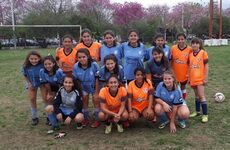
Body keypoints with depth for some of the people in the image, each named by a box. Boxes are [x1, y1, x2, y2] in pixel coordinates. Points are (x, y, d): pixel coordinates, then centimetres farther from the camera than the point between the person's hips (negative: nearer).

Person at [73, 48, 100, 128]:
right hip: (83, 87, 3)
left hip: (94, 86, -2)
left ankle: (97, 120, 17)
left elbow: (97, 79, -22)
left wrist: (96, 92, -16)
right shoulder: (76, 66, -24)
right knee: (84, 101, 11)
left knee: (96, 100, 1)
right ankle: (86, 119, 29)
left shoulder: (94, 65, -32)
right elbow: (76, 80, -12)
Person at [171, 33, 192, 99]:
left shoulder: (189, 49, -8)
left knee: (183, 87, 15)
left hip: (184, 73, 0)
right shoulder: (173, 48, -7)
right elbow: (171, 60, 1)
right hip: (175, 73, 0)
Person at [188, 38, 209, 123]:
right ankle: (197, 111, 28)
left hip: (200, 78, -5)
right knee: (196, 95, 16)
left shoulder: (203, 53, -7)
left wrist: (206, 78, -8)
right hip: (193, 78, 5)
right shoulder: (190, 54, 5)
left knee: (201, 96, -7)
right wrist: (189, 77, 11)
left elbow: (206, 66, -6)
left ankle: (205, 114, 1)